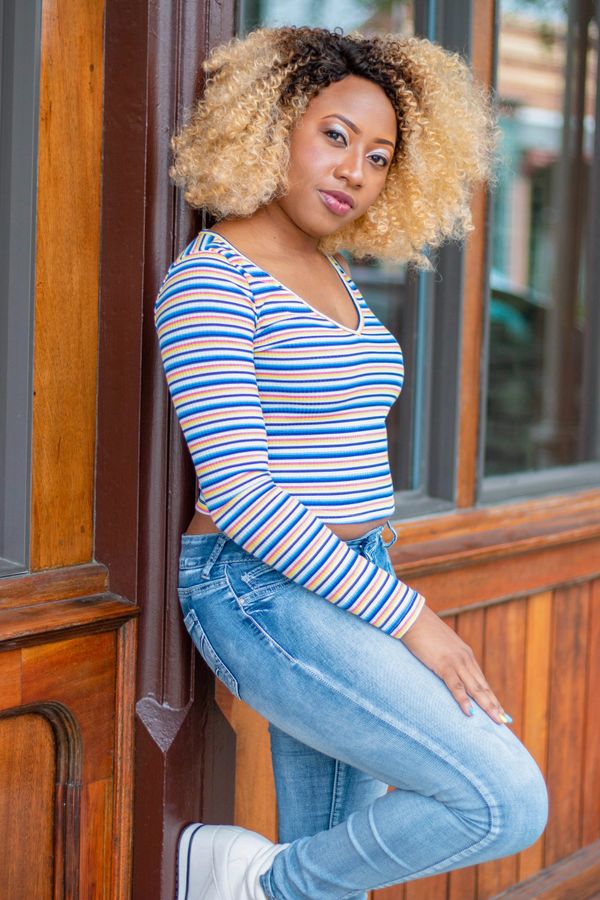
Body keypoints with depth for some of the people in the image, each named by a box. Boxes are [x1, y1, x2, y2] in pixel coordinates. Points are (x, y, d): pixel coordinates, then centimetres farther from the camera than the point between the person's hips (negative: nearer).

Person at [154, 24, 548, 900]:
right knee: (509, 805, -15)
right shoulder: (209, 280, -13)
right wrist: (408, 616, -19)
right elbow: (235, 489, -20)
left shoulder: (335, 279, 14)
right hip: (264, 598, -8)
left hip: (346, 594, 9)